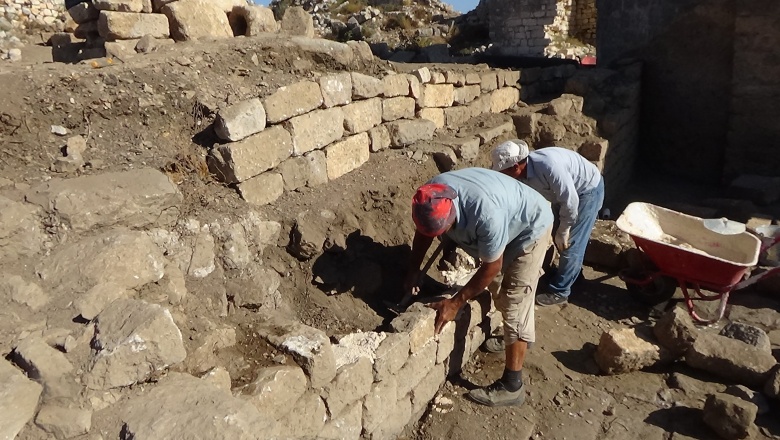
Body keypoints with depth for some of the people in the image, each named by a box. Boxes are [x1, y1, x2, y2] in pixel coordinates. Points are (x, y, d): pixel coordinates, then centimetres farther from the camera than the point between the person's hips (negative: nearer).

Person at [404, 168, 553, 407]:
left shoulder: (486, 213, -44)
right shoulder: (430, 199, -24)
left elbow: (492, 266, -30)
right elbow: (422, 232, -1)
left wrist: (455, 303, -24)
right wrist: (413, 270, -5)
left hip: (531, 228, -7)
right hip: (507, 222, 8)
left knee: (514, 304, -9)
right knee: (497, 286, 23)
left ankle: (512, 386, 0)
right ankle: (525, 331, 50)